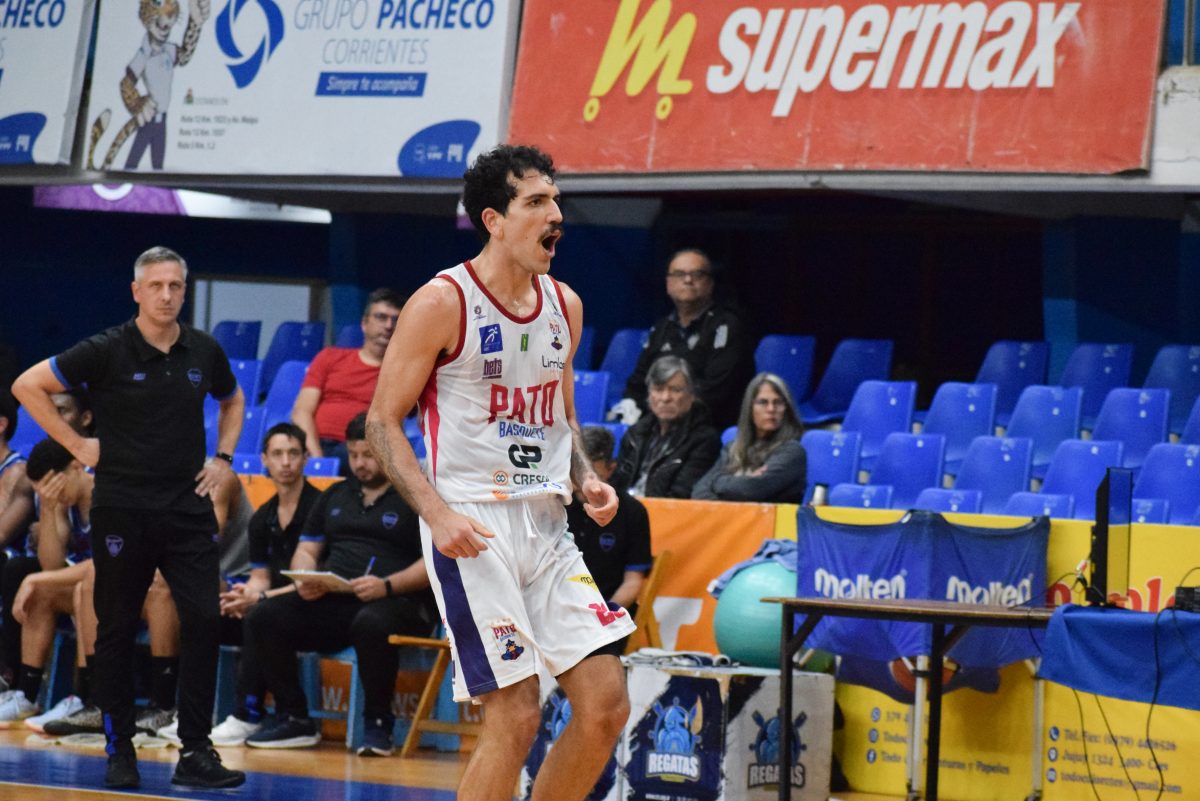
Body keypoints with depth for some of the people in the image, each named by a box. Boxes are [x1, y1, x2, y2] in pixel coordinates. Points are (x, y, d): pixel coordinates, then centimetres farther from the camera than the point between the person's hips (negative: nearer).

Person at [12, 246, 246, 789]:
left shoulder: (204, 352, 6)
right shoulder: (107, 352, -6)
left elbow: (232, 400, 27)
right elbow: (28, 385, -3)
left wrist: (223, 458, 12)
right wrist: (77, 445, -5)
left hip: (188, 508, 3)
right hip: (122, 510, -3)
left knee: (204, 620, -8)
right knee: (117, 631, 3)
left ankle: (195, 753, -5)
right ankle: (120, 751, 13)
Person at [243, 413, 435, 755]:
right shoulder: (336, 495, 24)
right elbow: (306, 551, 23)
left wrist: (388, 585, -22)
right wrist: (305, 580, -2)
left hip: (398, 602, -6)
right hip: (331, 601, 6)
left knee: (371, 624, -41)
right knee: (264, 616, -17)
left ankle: (378, 724, -22)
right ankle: (293, 718, -9)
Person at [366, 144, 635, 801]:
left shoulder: (564, 305, 11)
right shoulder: (442, 303, -9)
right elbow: (383, 422, -8)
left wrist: (587, 480, 4)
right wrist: (437, 513, -20)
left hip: (546, 525, 7)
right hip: (471, 527, -7)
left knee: (606, 703, 0)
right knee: (516, 715, -11)